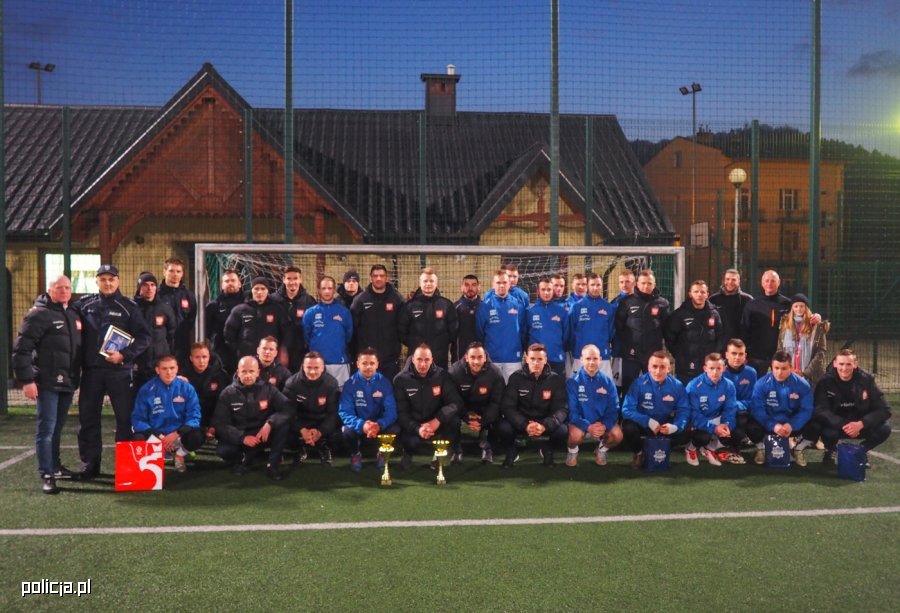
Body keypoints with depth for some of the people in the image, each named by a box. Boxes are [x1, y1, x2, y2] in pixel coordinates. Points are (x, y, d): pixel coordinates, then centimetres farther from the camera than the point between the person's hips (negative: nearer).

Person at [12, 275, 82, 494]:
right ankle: (46, 475, -3)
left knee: (57, 428, 16)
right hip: (47, 383, -7)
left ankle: (55, 466, 27)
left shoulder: (73, 314, 15)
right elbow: (21, 349, -13)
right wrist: (26, 380, -17)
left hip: (67, 383, 7)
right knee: (47, 428, -5)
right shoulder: (39, 314, -8)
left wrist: (77, 377, 17)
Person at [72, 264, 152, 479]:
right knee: (88, 418, 7)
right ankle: (89, 464, 18)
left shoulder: (128, 306, 0)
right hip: (91, 371, 3)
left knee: (125, 417, 3)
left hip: (120, 371, -2)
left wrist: (124, 355, -16)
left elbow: (144, 337, -4)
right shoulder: (83, 304, 8)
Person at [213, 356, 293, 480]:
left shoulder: (267, 388, -6)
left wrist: (270, 423, -33)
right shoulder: (227, 393, -6)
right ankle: (242, 460, 3)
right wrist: (242, 438, -24)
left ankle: (272, 465, -15)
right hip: (239, 438, 0)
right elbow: (220, 424, -11)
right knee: (222, 450, -31)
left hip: (264, 434, 0)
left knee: (284, 424, -28)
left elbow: (287, 409, -15)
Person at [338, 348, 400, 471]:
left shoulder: (385, 383, -7)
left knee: (395, 429, -29)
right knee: (347, 430, -32)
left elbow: (391, 410, -14)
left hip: (380, 425, 1)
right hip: (359, 425, -1)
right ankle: (356, 454, 4)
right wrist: (362, 425, -37)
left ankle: (381, 453, 5)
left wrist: (379, 425, -36)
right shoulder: (350, 384, -9)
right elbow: (345, 412, -17)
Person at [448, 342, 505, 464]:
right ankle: (456, 450, -3)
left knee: (496, 419, -27)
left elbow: (496, 402, -16)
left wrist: (482, 422, -28)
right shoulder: (455, 371, -21)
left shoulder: (495, 373, -19)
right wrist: (467, 417, -30)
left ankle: (487, 448, 4)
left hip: (485, 408, 1)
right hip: (463, 407, 0)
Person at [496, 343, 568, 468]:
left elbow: (562, 408, -14)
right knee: (503, 428, -31)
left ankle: (547, 450, 7)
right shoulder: (516, 377, -10)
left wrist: (545, 425, -33)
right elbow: (508, 407, -15)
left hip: (545, 422, 1)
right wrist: (525, 425, -33)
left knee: (562, 431, -30)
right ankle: (511, 452, 4)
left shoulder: (556, 379, -9)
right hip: (521, 421, 0)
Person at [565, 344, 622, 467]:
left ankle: (601, 450, 11)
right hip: (580, 422, -2)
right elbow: (572, 411, -13)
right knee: (575, 436, -34)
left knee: (617, 435, -25)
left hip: (603, 423, 2)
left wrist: (604, 426, -23)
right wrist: (588, 427, -27)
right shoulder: (573, 382, -11)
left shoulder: (608, 382, -3)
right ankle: (572, 452, 5)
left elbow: (613, 409, -3)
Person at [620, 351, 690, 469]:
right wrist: (648, 421, -33)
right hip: (643, 424, -2)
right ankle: (638, 452, 3)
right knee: (628, 428, -33)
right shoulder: (639, 383, -20)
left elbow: (684, 410, -9)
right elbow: (627, 410, -22)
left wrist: (675, 426, -30)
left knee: (685, 434, -22)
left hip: (665, 425, 3)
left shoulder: (677, 385, -11)